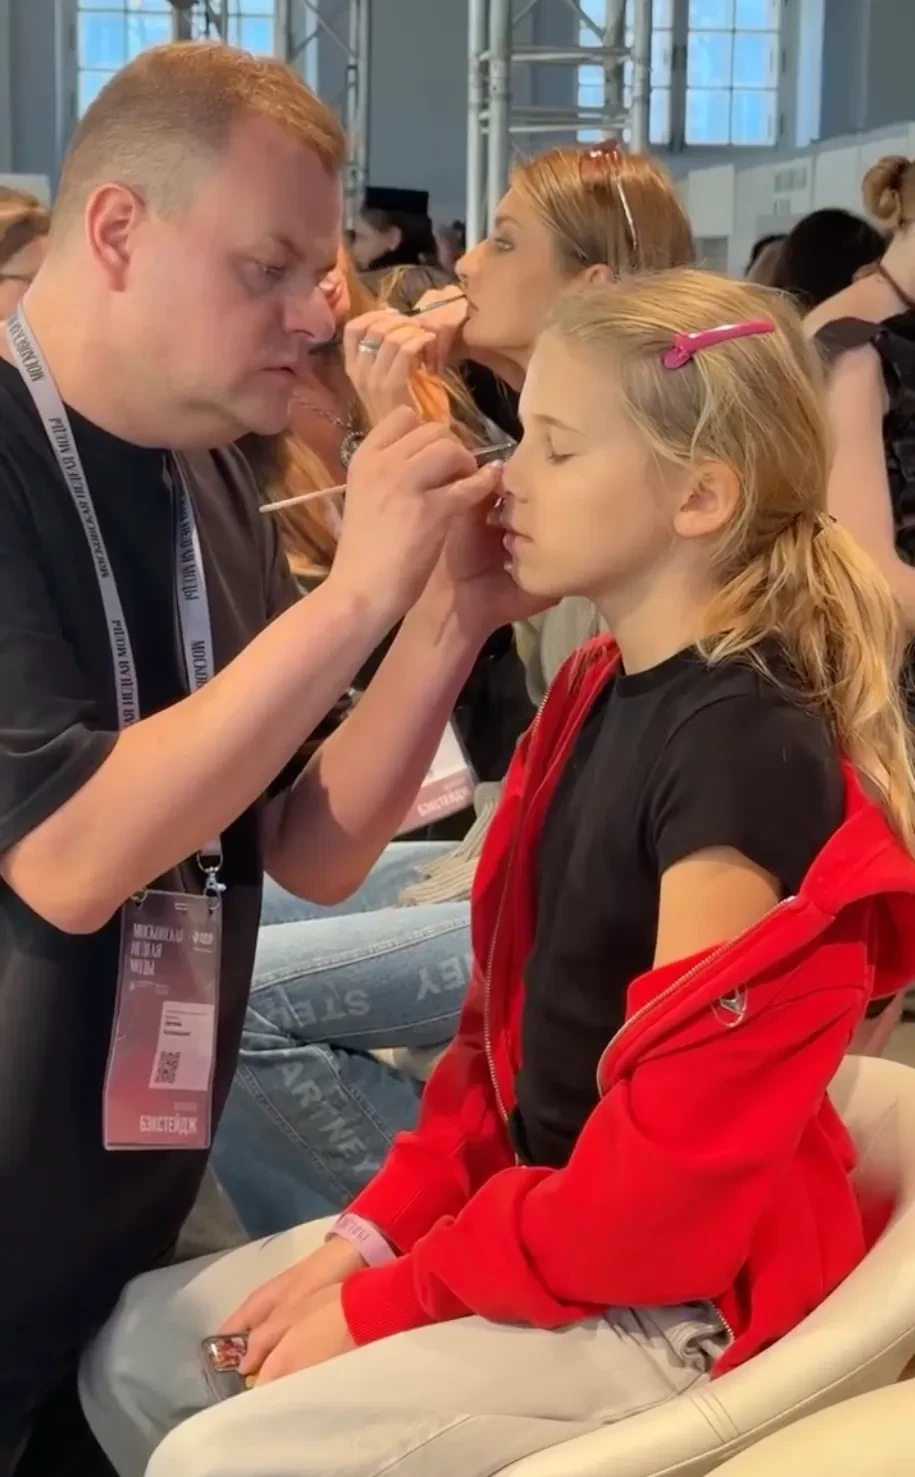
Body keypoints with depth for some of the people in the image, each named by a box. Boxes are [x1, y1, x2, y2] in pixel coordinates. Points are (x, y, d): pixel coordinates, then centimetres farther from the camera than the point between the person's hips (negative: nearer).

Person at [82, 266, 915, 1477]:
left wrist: (391, 1304, -15)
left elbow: (671, 1175, -23)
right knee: (140, 1353, 9)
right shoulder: (596, 693, 6)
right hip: (542, 1219, 9)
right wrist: (372, 1233, 1)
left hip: (675, 1301, -9)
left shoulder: (749, 755, -24)